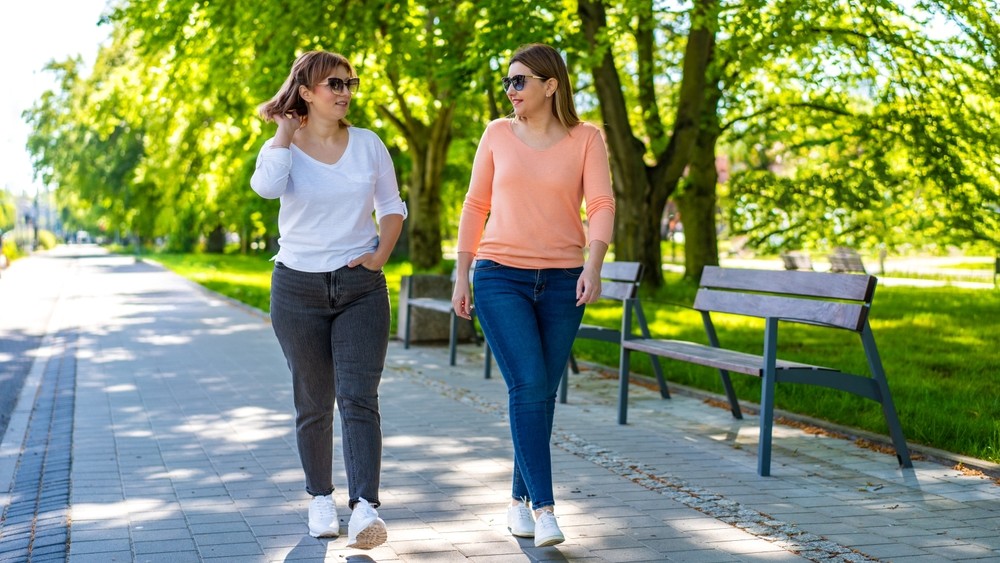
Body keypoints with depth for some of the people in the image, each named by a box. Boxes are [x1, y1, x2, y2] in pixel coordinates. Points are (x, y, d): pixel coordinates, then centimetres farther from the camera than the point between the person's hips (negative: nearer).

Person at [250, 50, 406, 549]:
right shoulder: (283, 148, -2)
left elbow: (392, 206, 13)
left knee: (359, 399, -12)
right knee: (313, 403, 8)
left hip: (361, 288, 0)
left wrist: (381, 255, -3)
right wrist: (285, 131, -12)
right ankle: (321, 499, 24)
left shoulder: (368, 144, 4)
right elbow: (266, 186, -26)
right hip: (298, 287, 0)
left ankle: (365, 508, -18)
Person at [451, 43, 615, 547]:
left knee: (542, 393, 6)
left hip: (562, 281, 1)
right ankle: (544, 509, -14)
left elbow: (601, 205, -7)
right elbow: (476, 205, 9)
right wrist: (461, 275, 5)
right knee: (528, 385, -14)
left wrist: (593, 266, -23)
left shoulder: (586, 139, 1)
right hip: (501, 278, -1)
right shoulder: (497, 134, 5)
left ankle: (520, 500, 22)